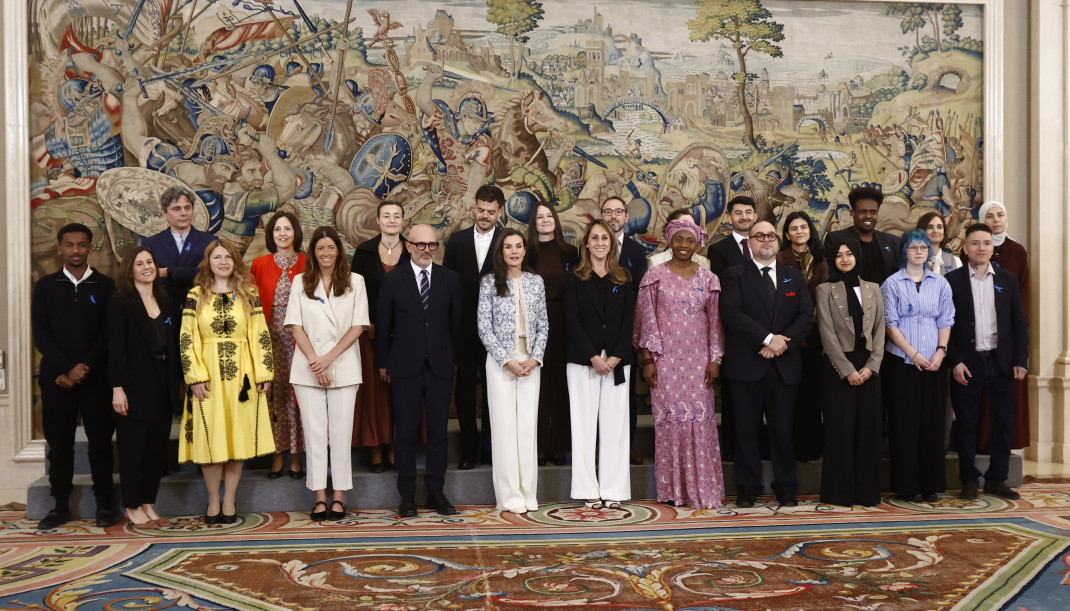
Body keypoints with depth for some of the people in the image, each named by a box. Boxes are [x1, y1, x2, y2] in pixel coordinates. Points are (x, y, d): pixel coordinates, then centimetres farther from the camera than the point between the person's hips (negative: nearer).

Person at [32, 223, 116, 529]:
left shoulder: (105, 285, 5)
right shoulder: (45, 286, 8)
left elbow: (108, 331, -1)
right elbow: (40, 333, 1)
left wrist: (84, 367, -11)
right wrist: (67, 369, -9)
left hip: (96, 376, -1)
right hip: (56, 376, 1)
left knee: (100, 440, 2)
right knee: (59, 443, 5)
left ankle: (103, 504, 10)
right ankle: (61, 506, 13)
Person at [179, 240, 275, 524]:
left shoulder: (248, 294, 5)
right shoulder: (195, 295, 2)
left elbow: (260, 335, 2)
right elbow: (187, 339, -2)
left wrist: (264, 373, -4)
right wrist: (195, 376, -10)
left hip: (241, 374, 1)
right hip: (208, 375, -1)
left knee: (239, 435, 4)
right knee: (210, 437, 2)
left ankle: (229, 501, 14)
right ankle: (213, 501, 15)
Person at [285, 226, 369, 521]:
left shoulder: (355, 282, 5)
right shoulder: (300, 282, 9)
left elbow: (358, 326, 0)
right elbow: (296, 326, 3)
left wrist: (329, 358, -9)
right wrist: (314, 362, -9)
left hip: (343, 366, -1)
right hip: (307, 369, 1)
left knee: (341, 431, 0)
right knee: (314, 431, 1)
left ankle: (339, 496, 6)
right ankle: (320, 496, 7)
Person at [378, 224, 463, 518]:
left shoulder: (450, 279, 6)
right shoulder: (393, 280, 2)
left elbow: (456, 323, 9)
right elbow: (383, 324, 6)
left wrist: (454, 360, 9)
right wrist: (383, 362, 7)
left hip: (441, 366, 2)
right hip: (405, 367, -1)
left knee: (438, 430, 4)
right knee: (406, 431, 2)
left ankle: (436, 492, 15)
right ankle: (407, 496, 11)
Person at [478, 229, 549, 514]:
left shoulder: (536, 282, 8)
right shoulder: (489, 283, 0)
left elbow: (543, 324, 9)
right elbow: (484, 327, -4)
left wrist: (536, 358, -4)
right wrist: (507, 361, -10)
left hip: (530, 362, 3)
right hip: (500, 362, -3)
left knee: (528, 425, 4)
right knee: (504, 424, -1)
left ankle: (528, 492, 11)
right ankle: (509, 495, 6)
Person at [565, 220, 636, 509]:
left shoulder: (623, 279, 11)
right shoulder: (574, 278, 4)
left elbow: (629, 321, 5)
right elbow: (572, 320, -3)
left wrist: (616, 357, -8)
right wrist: (594, 358, -12)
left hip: (617, 362, 2)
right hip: (583, 361, -2)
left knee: (615, 423, 1)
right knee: (585, 424, -1)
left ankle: (613, 490, 7)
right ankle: (589, 491, 4)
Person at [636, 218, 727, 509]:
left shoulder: (708, 278, 9)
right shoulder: (655, 276, 3)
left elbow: (715, 320, 8)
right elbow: (647, 319, 1)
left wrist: (715, 360, 1)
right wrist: (647, 360, -4)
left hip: (698, 360, 2)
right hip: (666, 359, -1)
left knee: (700, 419, -1)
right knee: (669, 418, -1)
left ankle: (702, 489, 8)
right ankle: (673, 489, 8)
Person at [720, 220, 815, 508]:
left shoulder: (794, 276, 15)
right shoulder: (735, 275, 4)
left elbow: (806, 315, 5)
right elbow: (731, 313, -10)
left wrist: (782, 343, -10)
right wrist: (767, 339, -16)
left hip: (785, 365, 2)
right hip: (746, 364, -2)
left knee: (783, 428, 5)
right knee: (747, 429, 3)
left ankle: (786, 488, 15)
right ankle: (748, 489, 12)